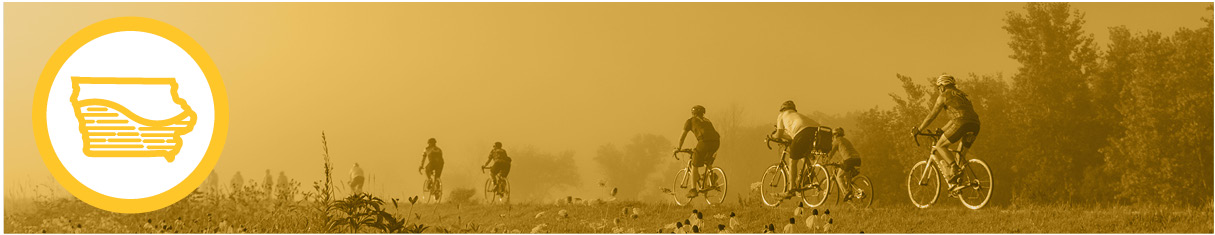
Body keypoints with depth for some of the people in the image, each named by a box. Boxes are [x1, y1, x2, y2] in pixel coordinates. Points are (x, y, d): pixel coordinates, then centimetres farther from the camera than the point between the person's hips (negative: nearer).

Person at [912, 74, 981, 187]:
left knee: (940, 145, 4)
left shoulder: (944, 96, 11)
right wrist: (941, 130, 48)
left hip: (962, 123, -7)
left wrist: (918, 129, 20)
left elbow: (932, 115, 11)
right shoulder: (961, 95, 34)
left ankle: (954, 168, -16)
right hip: (975, 125, 7)